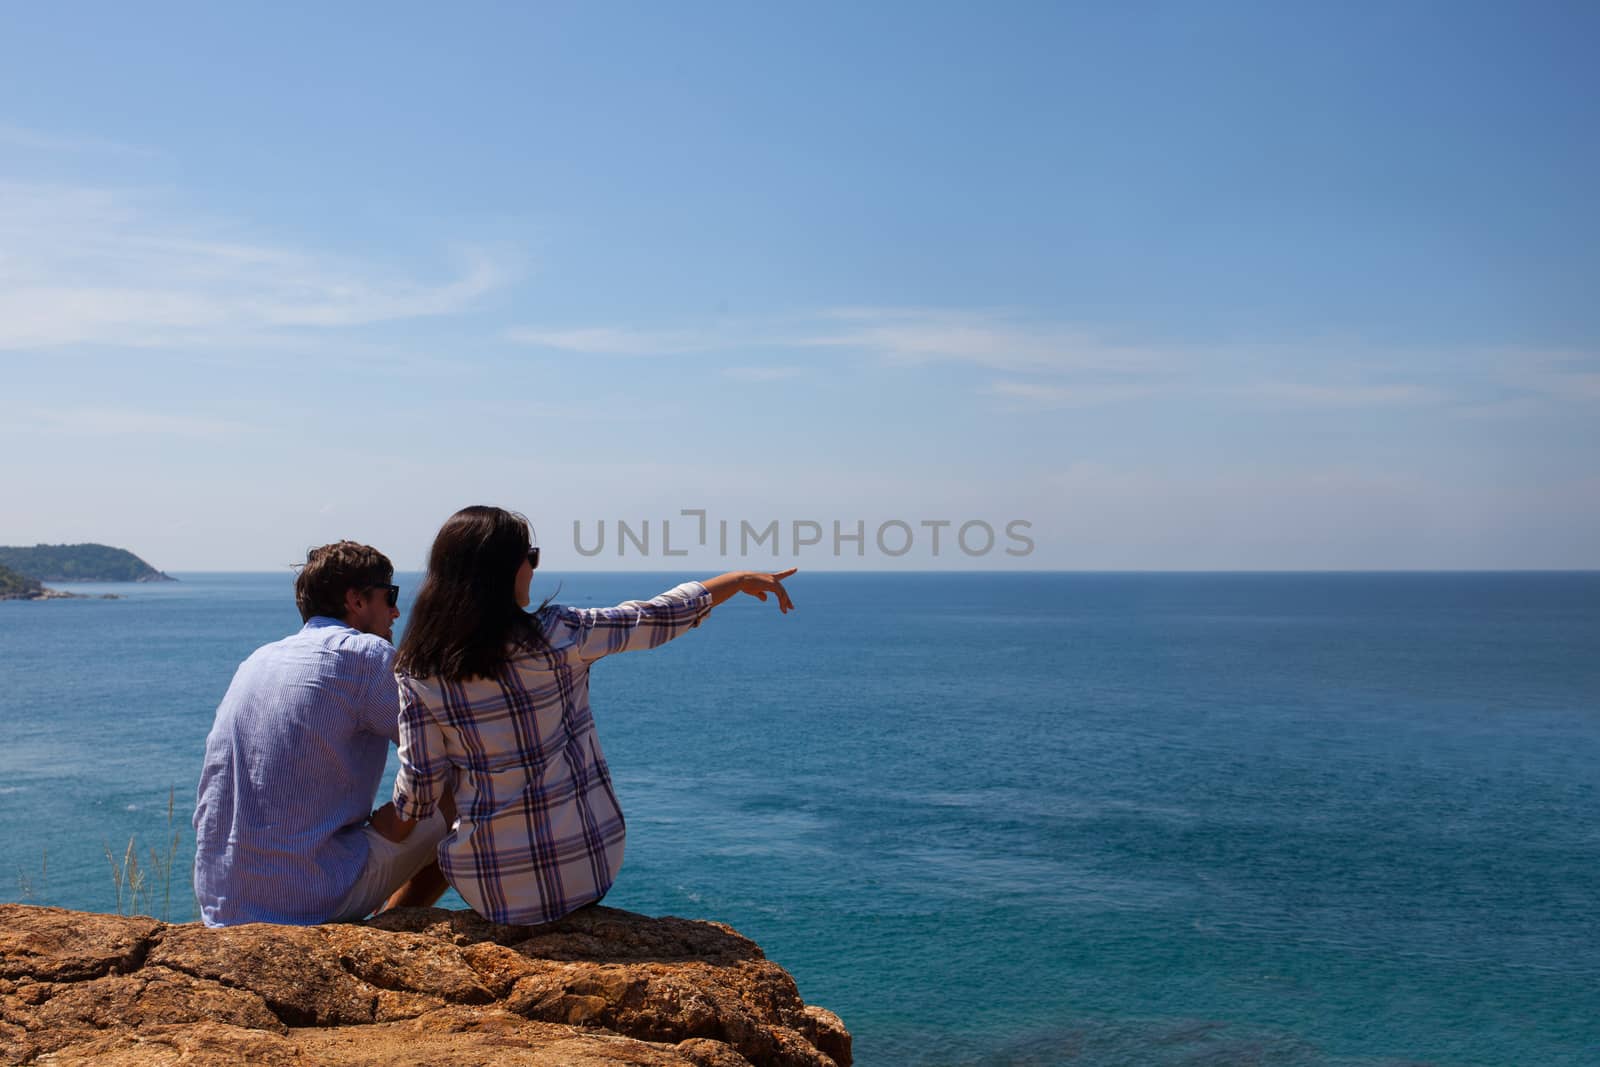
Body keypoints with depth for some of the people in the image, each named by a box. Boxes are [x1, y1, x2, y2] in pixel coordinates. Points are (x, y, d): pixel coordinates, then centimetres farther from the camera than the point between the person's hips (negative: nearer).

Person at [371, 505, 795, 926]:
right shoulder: (556, 635, -14)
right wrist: (741, 580, 10)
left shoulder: (419, 671, -9)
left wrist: (393, 823, 20)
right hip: (584, 866, -1)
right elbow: (657, 618, -4)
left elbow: (421, 783, -3)